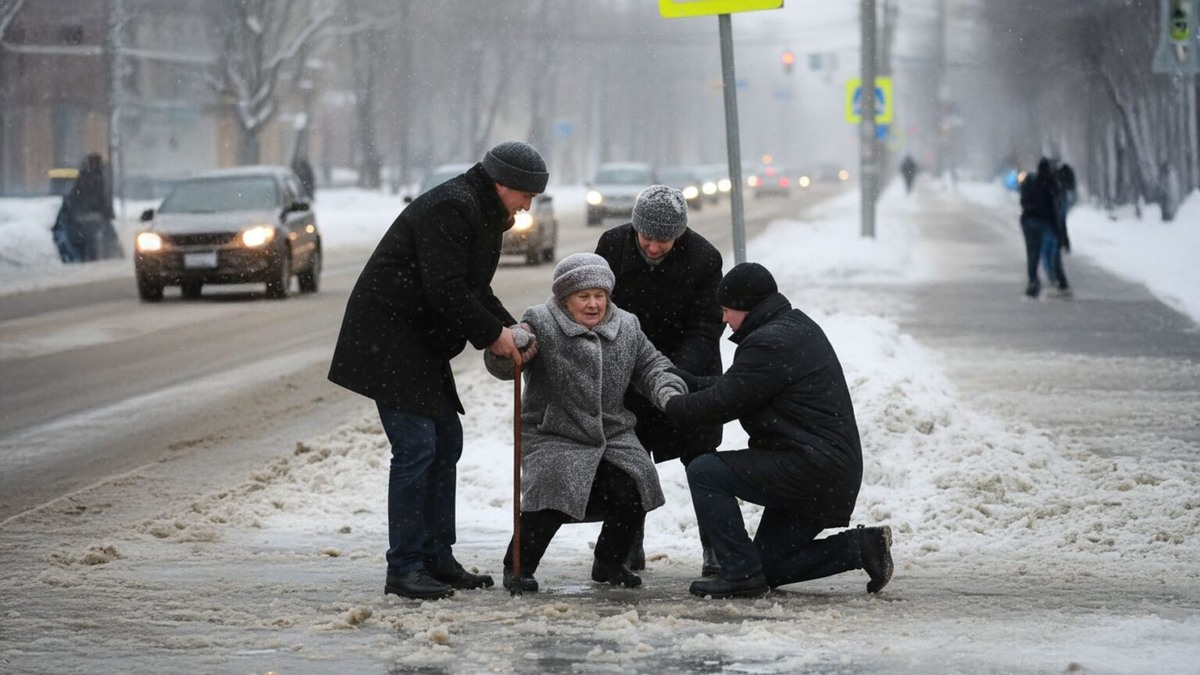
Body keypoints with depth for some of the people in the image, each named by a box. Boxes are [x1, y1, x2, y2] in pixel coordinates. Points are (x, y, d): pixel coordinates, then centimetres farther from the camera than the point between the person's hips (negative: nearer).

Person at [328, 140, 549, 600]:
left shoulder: (482, 215, 15)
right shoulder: (451, 209, -19)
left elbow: (474, 288, 20)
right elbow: (445, 290, -25)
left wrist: (508, 328, 4)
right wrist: (492, 333, -17)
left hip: (421, 345, 11)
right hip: (387, 337, -11)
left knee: (445, 444, 12)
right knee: (415, 448, -13)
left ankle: (436, 558, 19)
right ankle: (404, 568, -10)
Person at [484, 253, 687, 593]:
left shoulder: (626, 327, 8)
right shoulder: (541, 323, -8)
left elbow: (650, 366, 19)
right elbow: (502, 367, -18)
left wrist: (667, 391, -3)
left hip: (612, 434, 4)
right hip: (552, 437, -4)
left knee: (634, 489, -15)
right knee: (554, 491, -27)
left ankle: (609, 563, 11)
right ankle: (519, 567, -5)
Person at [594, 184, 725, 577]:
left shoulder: (703, 259, -19)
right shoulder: (613, 246, -14)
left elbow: (705, 330, -19)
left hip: (688, 372, -2)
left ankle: (715, 549, 4)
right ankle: (630, 549, 14)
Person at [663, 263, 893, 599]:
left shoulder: (770, 344, -17)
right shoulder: (798, 326, 16)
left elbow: (722, 404, -16)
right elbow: (734, 386, 23)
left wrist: (670, 407, -1)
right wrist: (690, 381, 18)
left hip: (809, 470, -11)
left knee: (704, 472, -12)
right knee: (768, 568, 16)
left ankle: (741, 572, -12)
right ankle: (861, 546, 9)